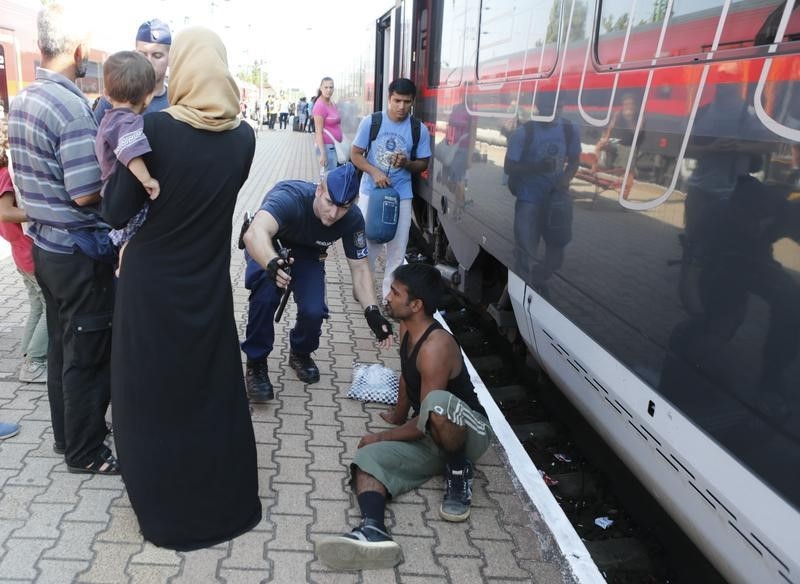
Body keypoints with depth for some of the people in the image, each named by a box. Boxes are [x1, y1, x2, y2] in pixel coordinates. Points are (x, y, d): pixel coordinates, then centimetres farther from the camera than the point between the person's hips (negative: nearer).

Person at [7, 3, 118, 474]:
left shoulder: (21, 101, 7)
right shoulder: (72, 106, -20)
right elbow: (86, 194, -23)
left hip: (45, 244, 9)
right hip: (81, 250, -9)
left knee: (61, 344, 19)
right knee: (88, 354, 4)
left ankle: (67, 432, 35)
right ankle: (86, 452, 19)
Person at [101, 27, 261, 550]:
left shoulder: (153, 128, -16)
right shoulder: (243, 136, -5)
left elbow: (117, 213, -11)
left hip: (151, 285, -3)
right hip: (209, 286, 3)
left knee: (152, 393, 16)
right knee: (213, 393, 18)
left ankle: (163, 505, 33)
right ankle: (227, 502, 34)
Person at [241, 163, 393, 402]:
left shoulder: (353, 219, -26)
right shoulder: (290, 197, -40)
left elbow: (359, 268, -17)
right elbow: (254, 233, -57)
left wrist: (372, 311, -31)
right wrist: (272, 264, -78)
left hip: (306, 252, 3)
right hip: (267, 247, -3)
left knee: (314, 310, -20)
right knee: (266, 293, -33)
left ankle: (300, 353, 16)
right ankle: (256, 363, -9)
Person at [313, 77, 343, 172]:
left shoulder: (332, 103, 10)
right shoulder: (320, 106, -15)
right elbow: (318, 132, -18)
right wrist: (322, 153, -22)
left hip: (336, 145, 9)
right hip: (326, 146, -9)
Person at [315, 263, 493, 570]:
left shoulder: (436, 347, -26)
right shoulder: (407, 328, 0)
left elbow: (425, 422, -24)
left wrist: (381, 437, -11)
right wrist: (397, 416, 31)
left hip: (469, 432, -8)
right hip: (429, 438, 8)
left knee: (437, 402, -41)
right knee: (368, 459, -17)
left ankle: (460, 473, -13)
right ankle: (373, 531, -45)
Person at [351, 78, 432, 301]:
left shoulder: (419, 130, -3)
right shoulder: (371, 122, -5)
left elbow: (423, 164, 5)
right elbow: (356, 154, -1)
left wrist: (407, 163, -17)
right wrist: (375, 172, -17)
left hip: (402, 195, 1)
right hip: (371, 191, -1)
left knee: (397, 247, 4)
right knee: (366, 241, 7)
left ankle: (389, 293, 17)